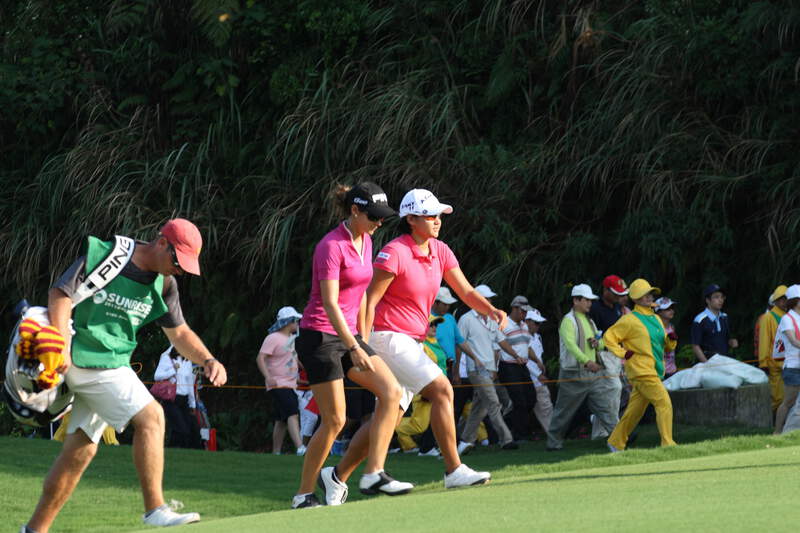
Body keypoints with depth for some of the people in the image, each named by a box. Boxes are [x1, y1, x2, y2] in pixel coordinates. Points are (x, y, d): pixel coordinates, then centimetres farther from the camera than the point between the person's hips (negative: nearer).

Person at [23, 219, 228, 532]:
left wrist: (208, 360, -3)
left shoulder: (163, 284, 9)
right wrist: (62, 346, -26)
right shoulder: (102, 256, -11)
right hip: (84, 361, -8)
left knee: (81, 450, 10)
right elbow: (60, 294, -15)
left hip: (112, 365, 8)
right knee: (150, 415, -19)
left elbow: (179, 332, 15)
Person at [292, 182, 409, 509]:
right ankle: (303, 494, 4)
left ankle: (374, 473, -9)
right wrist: (355, 349, -26)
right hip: (319, 335, -8)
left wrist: (363, 339, 18)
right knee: (334, 420, -8)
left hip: (348, 335, 8)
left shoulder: (365, 242, 10)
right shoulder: (331, 246, -17)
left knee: (391, 392, -8)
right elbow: (330, 304, -22)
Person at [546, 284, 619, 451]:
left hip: (594, 373, 7)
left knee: (606, 404, -4)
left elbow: (601, 346, 23)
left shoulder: (589, 321, 17)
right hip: (573, 374, -7)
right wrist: (586, 361, -40)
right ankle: (554, 442, 16)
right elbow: (570, 344, -26)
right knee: (564, 412, 3)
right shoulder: (569, 321, -10)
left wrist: (597, 343, -3)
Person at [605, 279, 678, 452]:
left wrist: (671, 340, 2)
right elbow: (609, 337, -5)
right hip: (642, 371, -8)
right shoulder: (630, 320, -6)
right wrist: (623, 353, -14)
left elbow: (666, 346, 24)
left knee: (635, 410, 11)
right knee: (664, 403, -15)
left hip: (655, 371, 8)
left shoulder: (656, 319, 18)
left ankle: (616, 443, 23)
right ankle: (668, 444, -15)